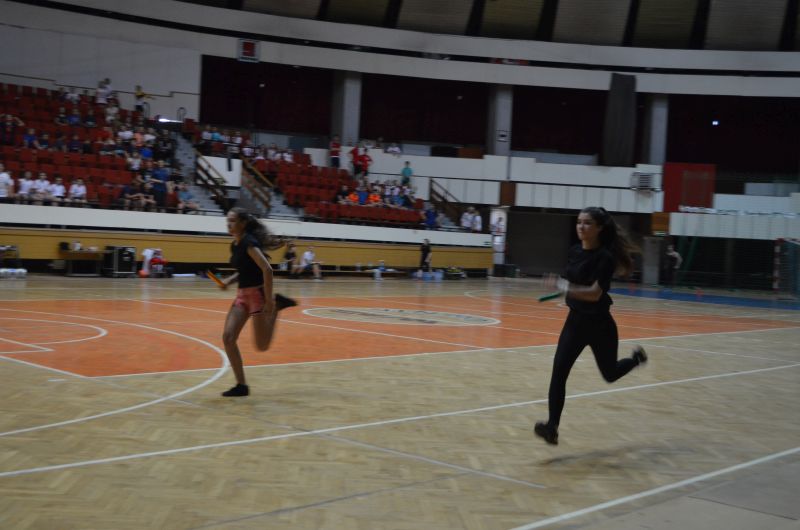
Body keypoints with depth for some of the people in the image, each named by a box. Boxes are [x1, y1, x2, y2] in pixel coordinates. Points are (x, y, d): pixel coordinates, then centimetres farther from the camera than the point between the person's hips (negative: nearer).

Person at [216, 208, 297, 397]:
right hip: (242, 294, 8)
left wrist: (269, 301, -27)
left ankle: (276, 305, 18)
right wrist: (229, 280, 4)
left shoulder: (249, 243, -18)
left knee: (262, 346, -1)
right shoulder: (234, 246, 9)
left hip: (258, 293, -8)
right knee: (228, 338, -6)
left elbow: (267, 270, -25)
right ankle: (241, 385, 1)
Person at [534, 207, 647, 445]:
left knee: (609, 374, 17)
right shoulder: (574, 251, 0)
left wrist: (564, 286, -39)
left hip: (600, 325, -5)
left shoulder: (605, 257, -20)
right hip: (576, 320, 5)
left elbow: (595, 293, -30)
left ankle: (636, 358, 50)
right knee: (559, 371, -13)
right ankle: (552, 427, -13)